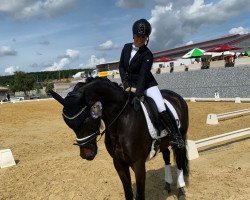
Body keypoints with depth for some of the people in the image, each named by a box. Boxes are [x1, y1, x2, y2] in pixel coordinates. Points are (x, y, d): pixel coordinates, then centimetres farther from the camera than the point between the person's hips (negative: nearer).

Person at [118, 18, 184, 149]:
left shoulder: (147, 54, -16)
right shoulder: (126, 47, 1)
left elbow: (143, 76, -26)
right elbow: (121, 67, 4)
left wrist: (137, 96, -36)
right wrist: (125, 83, -12)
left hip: (147, 84, -5)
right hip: (130, 84, 6)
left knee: (161, 108, -21)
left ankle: (175, 135, -9)